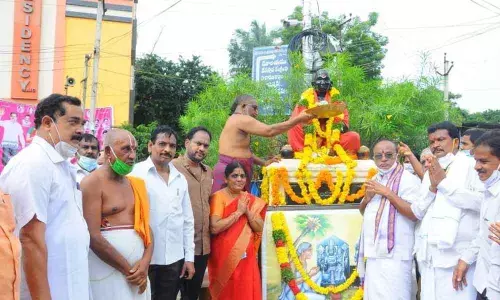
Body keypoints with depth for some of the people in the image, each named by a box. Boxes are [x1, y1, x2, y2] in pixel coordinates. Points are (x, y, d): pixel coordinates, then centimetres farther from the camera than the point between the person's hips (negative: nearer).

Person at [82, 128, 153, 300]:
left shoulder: (135, 185, 13)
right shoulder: (93, 183, -9)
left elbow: (146, 227, 9)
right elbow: (93, 237, -16)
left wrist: (145, 263, -8)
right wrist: (128, 270, -13)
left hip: (138, 270, 6)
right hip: (109, 271, -6)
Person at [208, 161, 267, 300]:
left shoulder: (250, 200, 9)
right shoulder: (218, 197, -8)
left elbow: (259, 228, 4)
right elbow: (214, 228, -19)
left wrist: (247, 211, -11)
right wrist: (238, 212, -16)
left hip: (246, 255, 5)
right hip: (225, 256, -5)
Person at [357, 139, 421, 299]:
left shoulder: (408, 179, -9)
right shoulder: (376, 180, 17)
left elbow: (414, 213, -21)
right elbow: (363, 211, 23)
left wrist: (387, 193, -19)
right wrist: (367, 198, 1)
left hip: (394, 255, -8)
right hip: (374, 253, 8)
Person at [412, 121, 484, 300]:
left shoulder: (470, 166, -3)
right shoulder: (430, 172, 17)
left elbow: (482, 201, -20)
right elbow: (417, 213, 11)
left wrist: (444, 182, -13)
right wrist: (432, 188, -6)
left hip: (458, 256, -6)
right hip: (429, 256, 6)